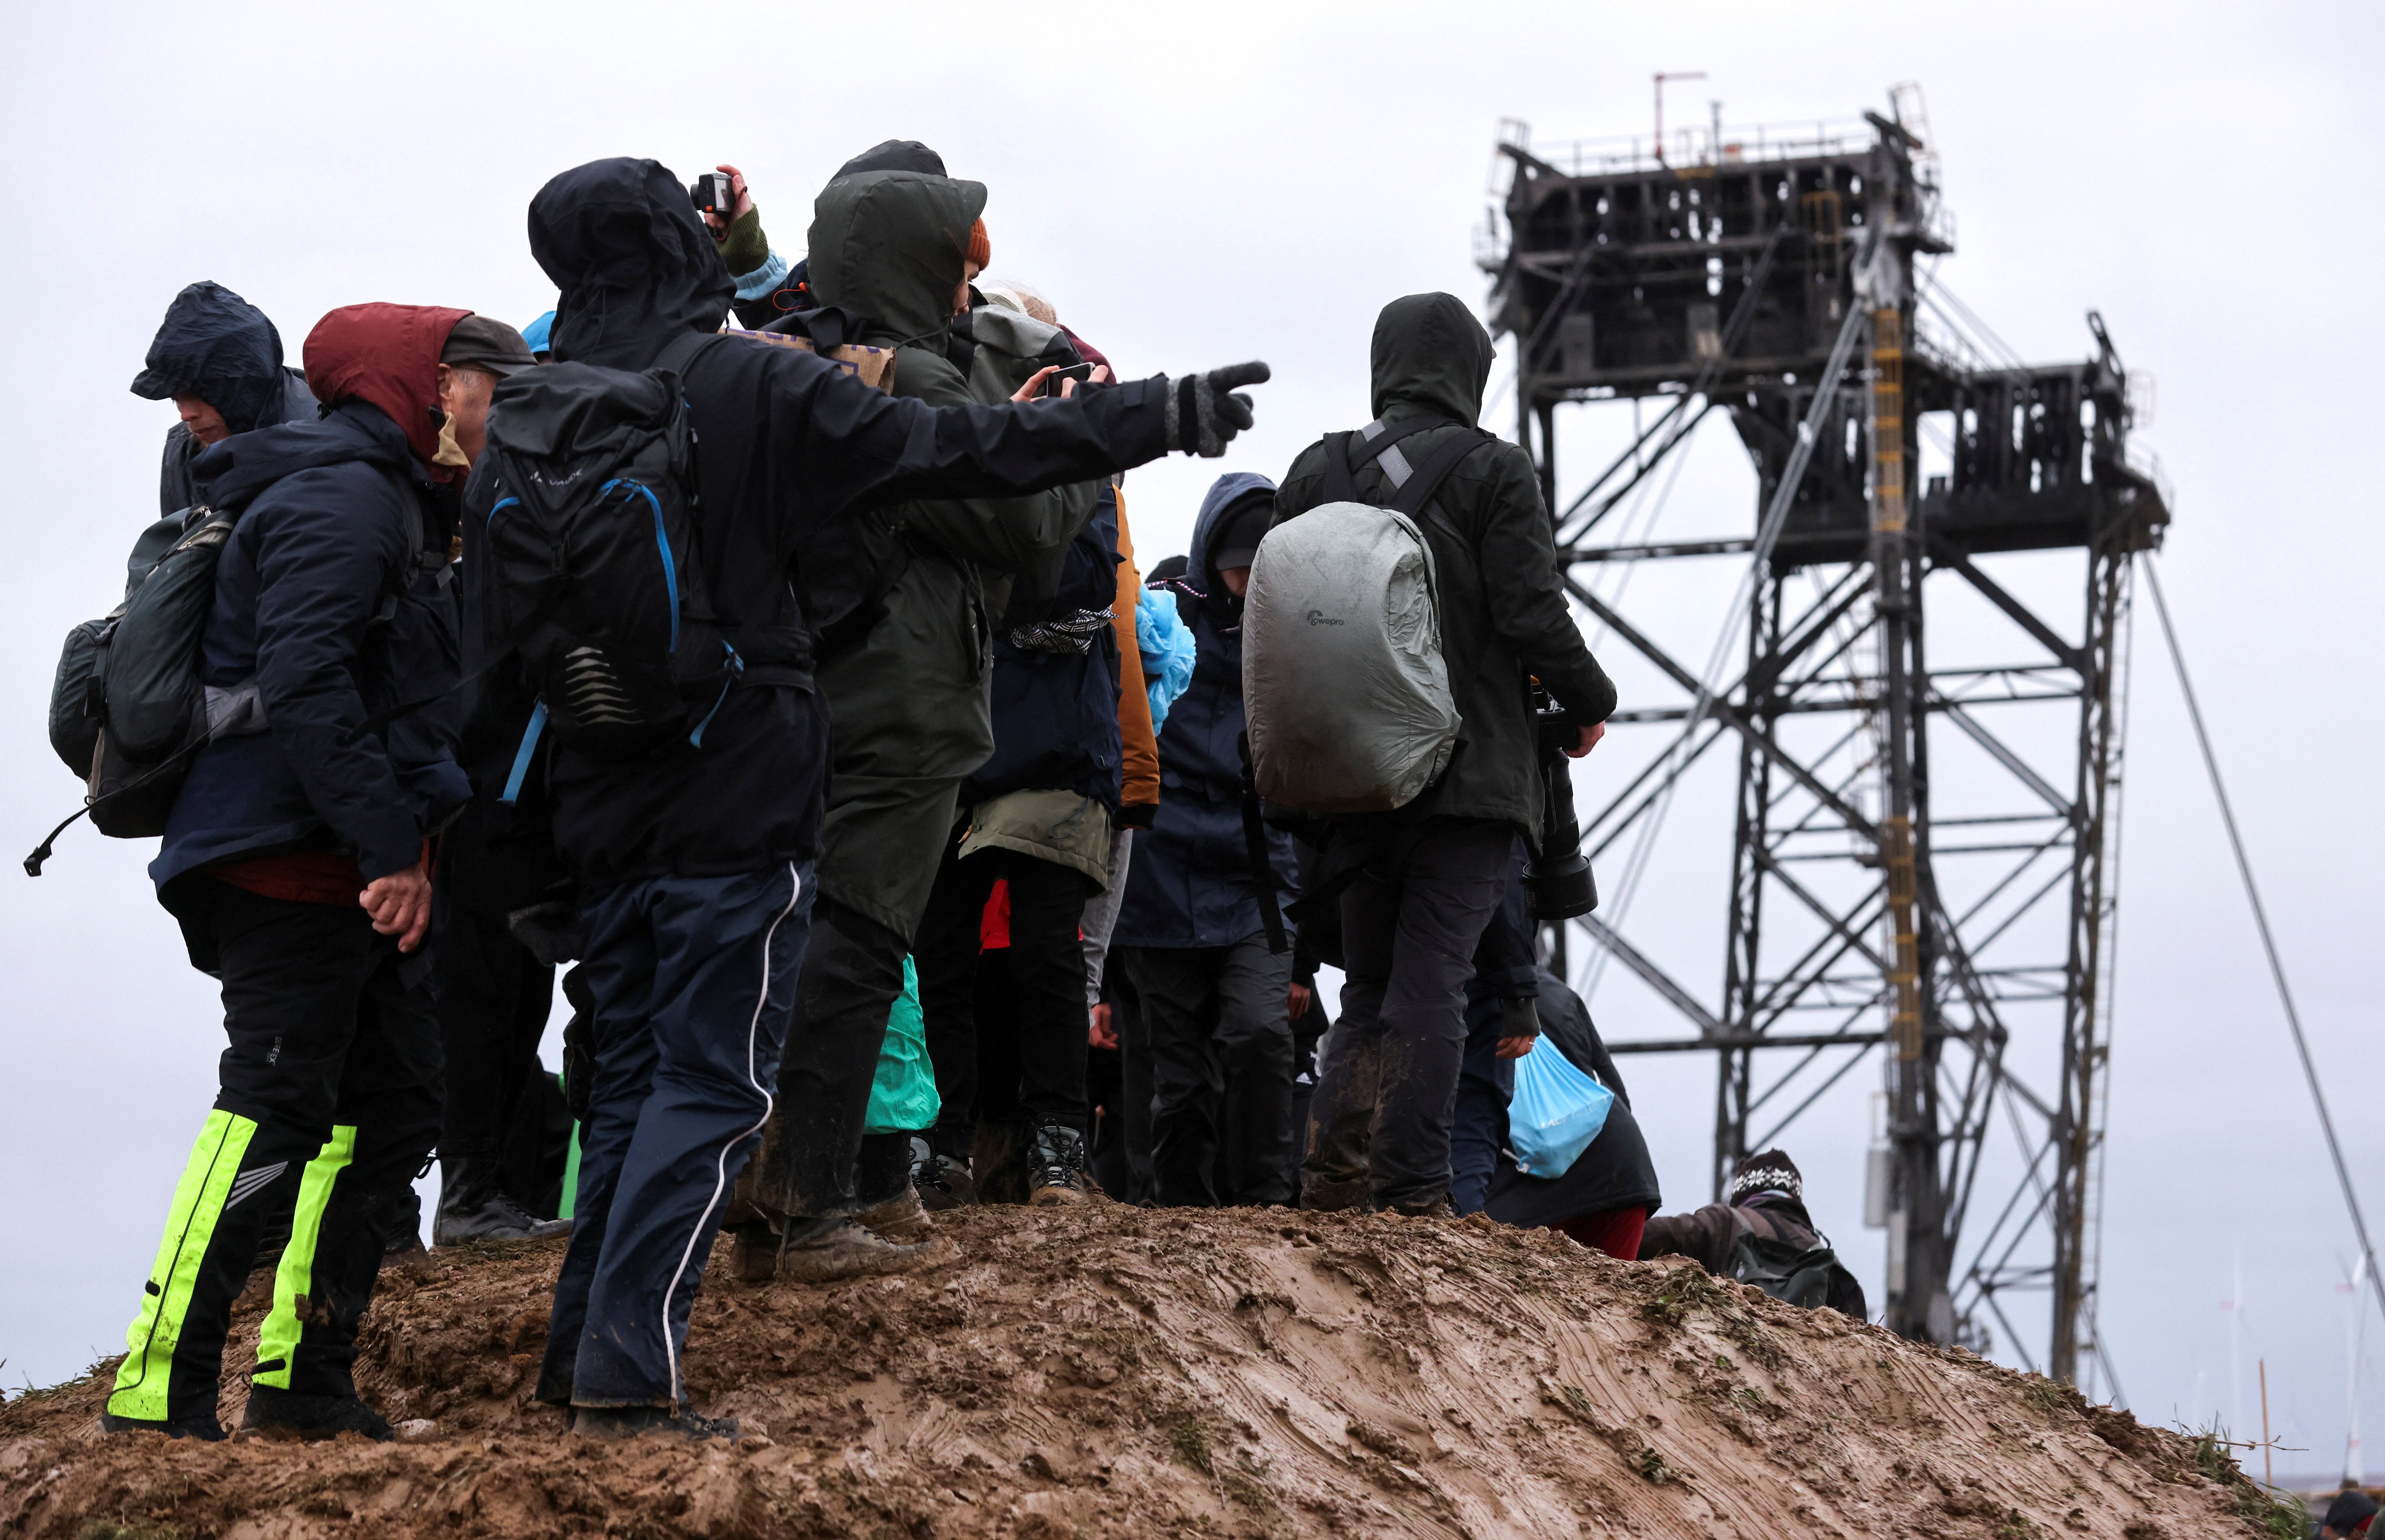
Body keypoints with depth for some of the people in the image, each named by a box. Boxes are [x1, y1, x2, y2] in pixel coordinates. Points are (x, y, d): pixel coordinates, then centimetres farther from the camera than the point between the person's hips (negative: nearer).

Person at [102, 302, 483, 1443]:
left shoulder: (390, 503, 20)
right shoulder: (341, 496, -13)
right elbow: (303, 681, -24)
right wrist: (389, 843, -25)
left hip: (347, 865, 11)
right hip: (294, 861, -11)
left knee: (389, 1103, 10)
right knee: (276, 1105, -12)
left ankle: (300, 1372, 15)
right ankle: (160, 1387, -10)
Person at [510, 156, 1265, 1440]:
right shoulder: (758, 385, -10)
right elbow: (960, 452, -10)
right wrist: (1159, 416, -2)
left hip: (601, 802, 6)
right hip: (738, 796, -6)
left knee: (631, 1071, 16)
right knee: (711, 1080, -2)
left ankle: (585, 1346, 17)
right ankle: (629, 1368, -9)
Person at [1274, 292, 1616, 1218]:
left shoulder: (1315, 472, 7)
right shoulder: (1493, 470, -6)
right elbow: (1533, 613, -11)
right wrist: (1588, 701, 6)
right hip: (1469, 774, -4)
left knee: (1369, 981, 14)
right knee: (1431, 984, -4)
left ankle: (1336, 1166, -2)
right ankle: (1411, 1192, -8)